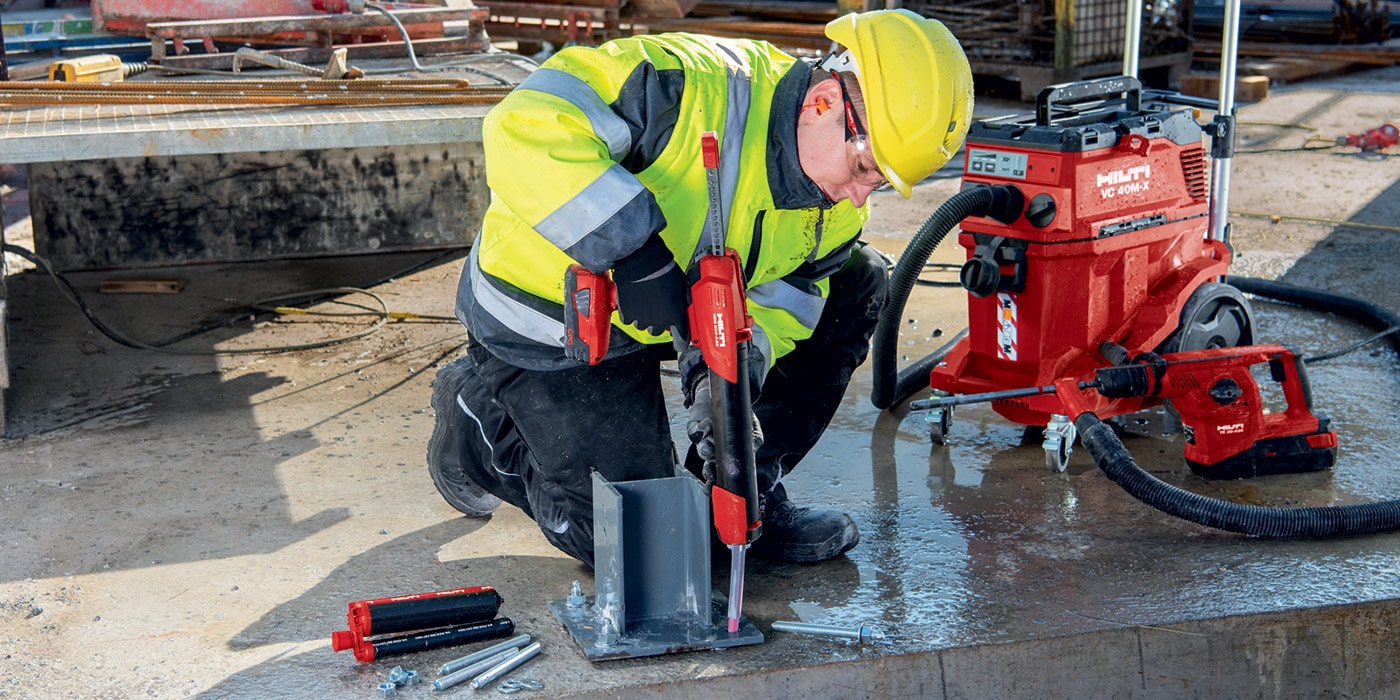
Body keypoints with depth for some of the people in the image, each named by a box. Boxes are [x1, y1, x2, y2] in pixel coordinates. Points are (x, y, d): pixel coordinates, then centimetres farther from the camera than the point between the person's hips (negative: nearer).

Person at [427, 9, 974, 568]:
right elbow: (525, 127, -41)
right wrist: (634, 250, -45)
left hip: (664, 324, 7)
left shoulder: (836, 209, -8)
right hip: (549, 323, -7)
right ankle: (482, 418, 16)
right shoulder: (685, 87, -33)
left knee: (856, 282, 0)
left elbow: (777, 302, -8)